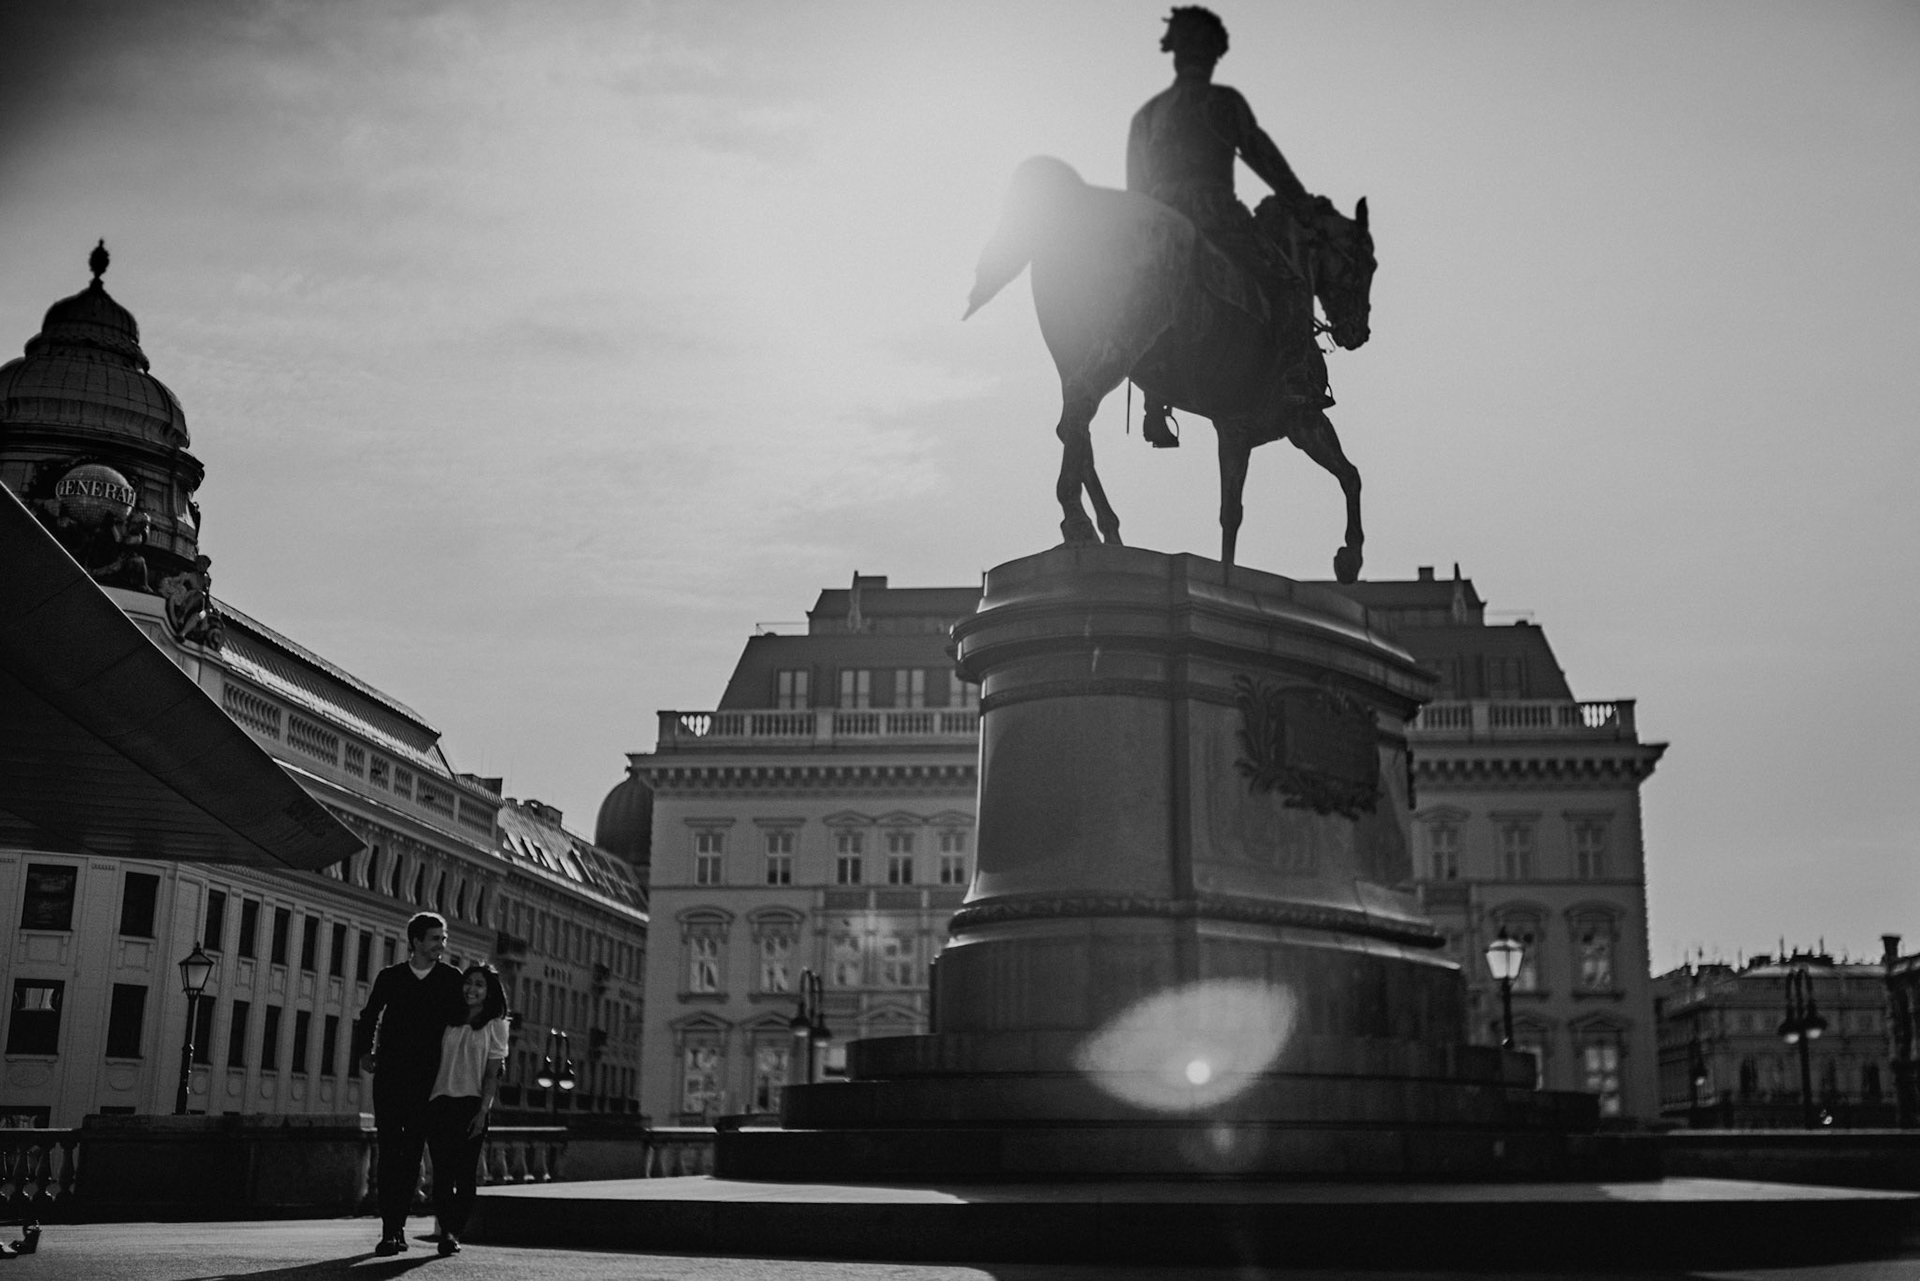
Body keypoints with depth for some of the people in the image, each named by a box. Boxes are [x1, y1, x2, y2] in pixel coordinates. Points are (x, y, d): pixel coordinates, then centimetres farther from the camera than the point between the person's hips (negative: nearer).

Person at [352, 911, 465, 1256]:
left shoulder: (451, 978, 5)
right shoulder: (390, 977, 6)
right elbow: (369, 1017, 17)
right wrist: (364, 1052, 6)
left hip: (426, 1081, 0)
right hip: (389, 1077, 0)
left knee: (412, 1154, 3)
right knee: (390, 1151, -5)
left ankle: (398, 1225, 13)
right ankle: (389, 1230, -5)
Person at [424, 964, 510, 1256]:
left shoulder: (495, 1025, 5)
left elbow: (492, 1073, 0)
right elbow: (436, 1062, 14)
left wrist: (482, 1112, -10)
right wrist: (426, 1101, 3)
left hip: (471, 1104, -3)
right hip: (440, 1102, 3)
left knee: (465, 1171, -4)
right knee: (441, 1170, -6)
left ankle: (455, 1232, 2)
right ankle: (446, 1230, -6)